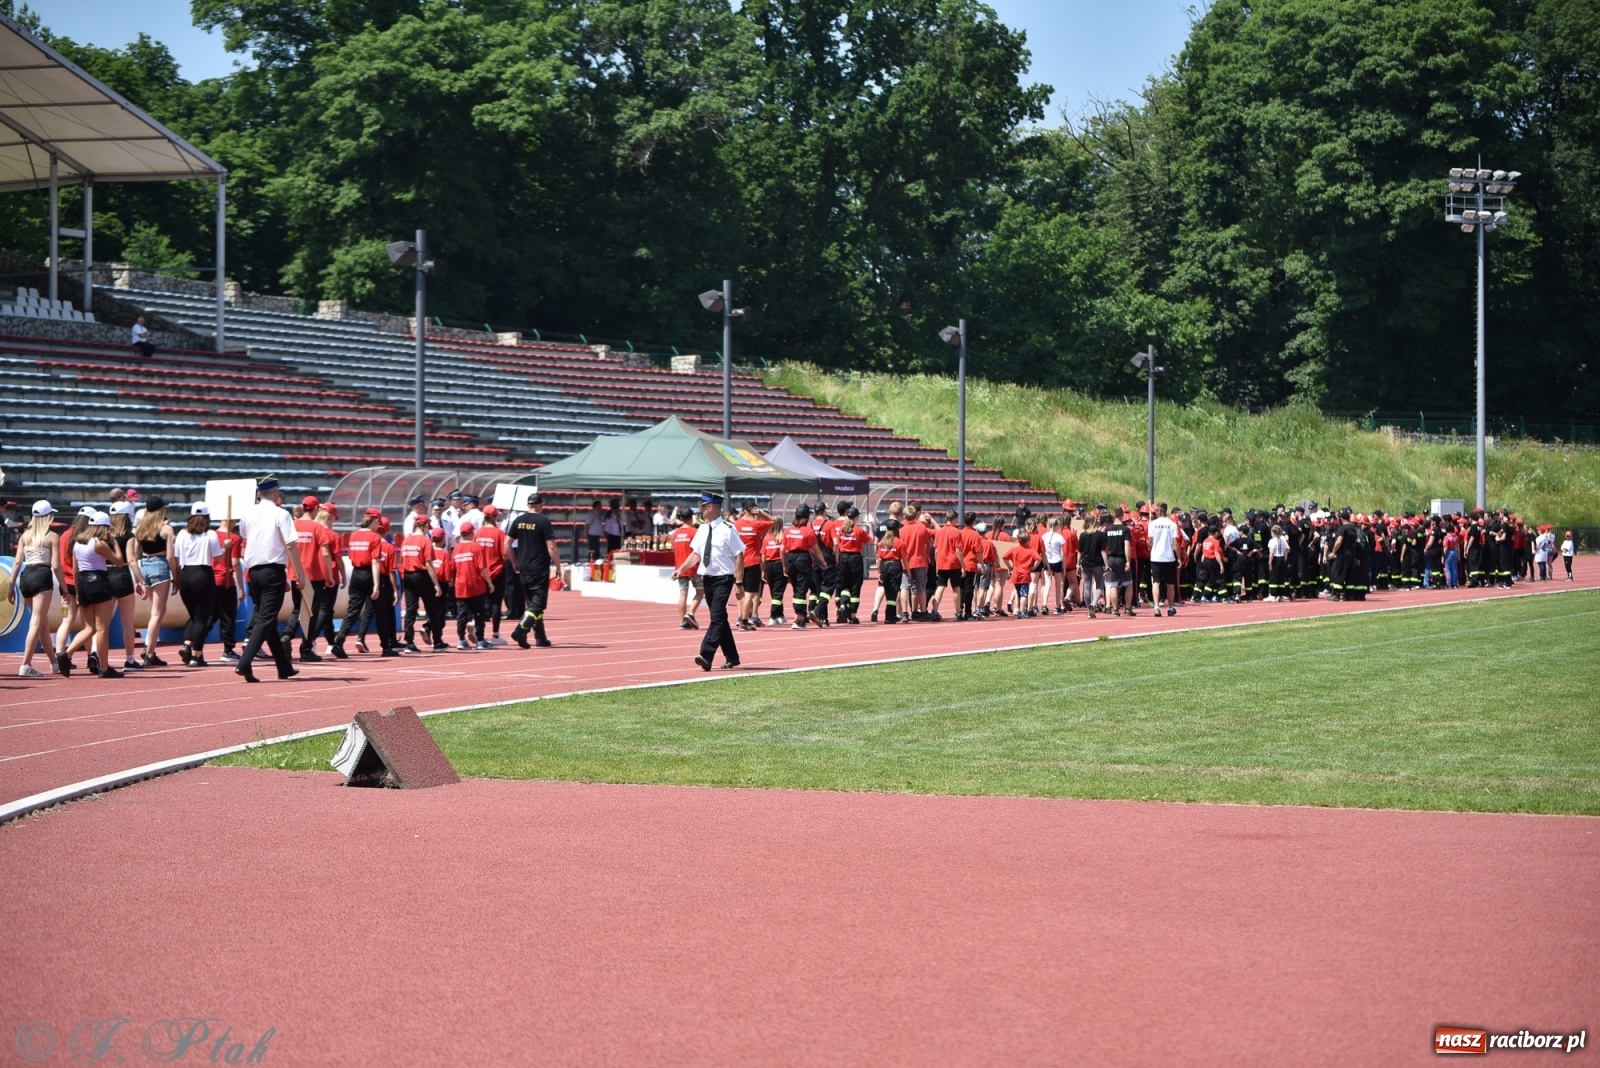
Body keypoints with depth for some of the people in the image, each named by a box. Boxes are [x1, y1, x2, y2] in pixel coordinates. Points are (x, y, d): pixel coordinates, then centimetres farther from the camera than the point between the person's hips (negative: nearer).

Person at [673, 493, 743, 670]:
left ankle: (706, 656, -23)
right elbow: (696, 554, 15)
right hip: (708, 579, 8)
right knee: (719, 618, 14)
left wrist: (738, 582, -15)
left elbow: (739, 556, -12)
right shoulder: (703, 529, 8)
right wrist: (681, 568, 0)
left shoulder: (727, 529, -12)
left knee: (717, 617, -15)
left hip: (723, 579, -8)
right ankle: (731, 658, 24)